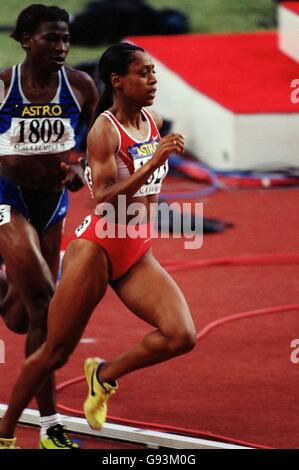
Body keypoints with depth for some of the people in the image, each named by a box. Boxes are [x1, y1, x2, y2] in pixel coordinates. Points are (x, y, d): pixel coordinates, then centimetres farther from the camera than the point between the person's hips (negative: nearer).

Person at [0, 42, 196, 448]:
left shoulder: (154, 122, 6)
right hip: (96, 247, -6)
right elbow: (104, 200, -27)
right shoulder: (104, 130, -15)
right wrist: (153, 163, -32)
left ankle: (104, 376, 8)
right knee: (55, 353, 1)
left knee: (182, 336, -15)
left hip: (138, 254, 6)